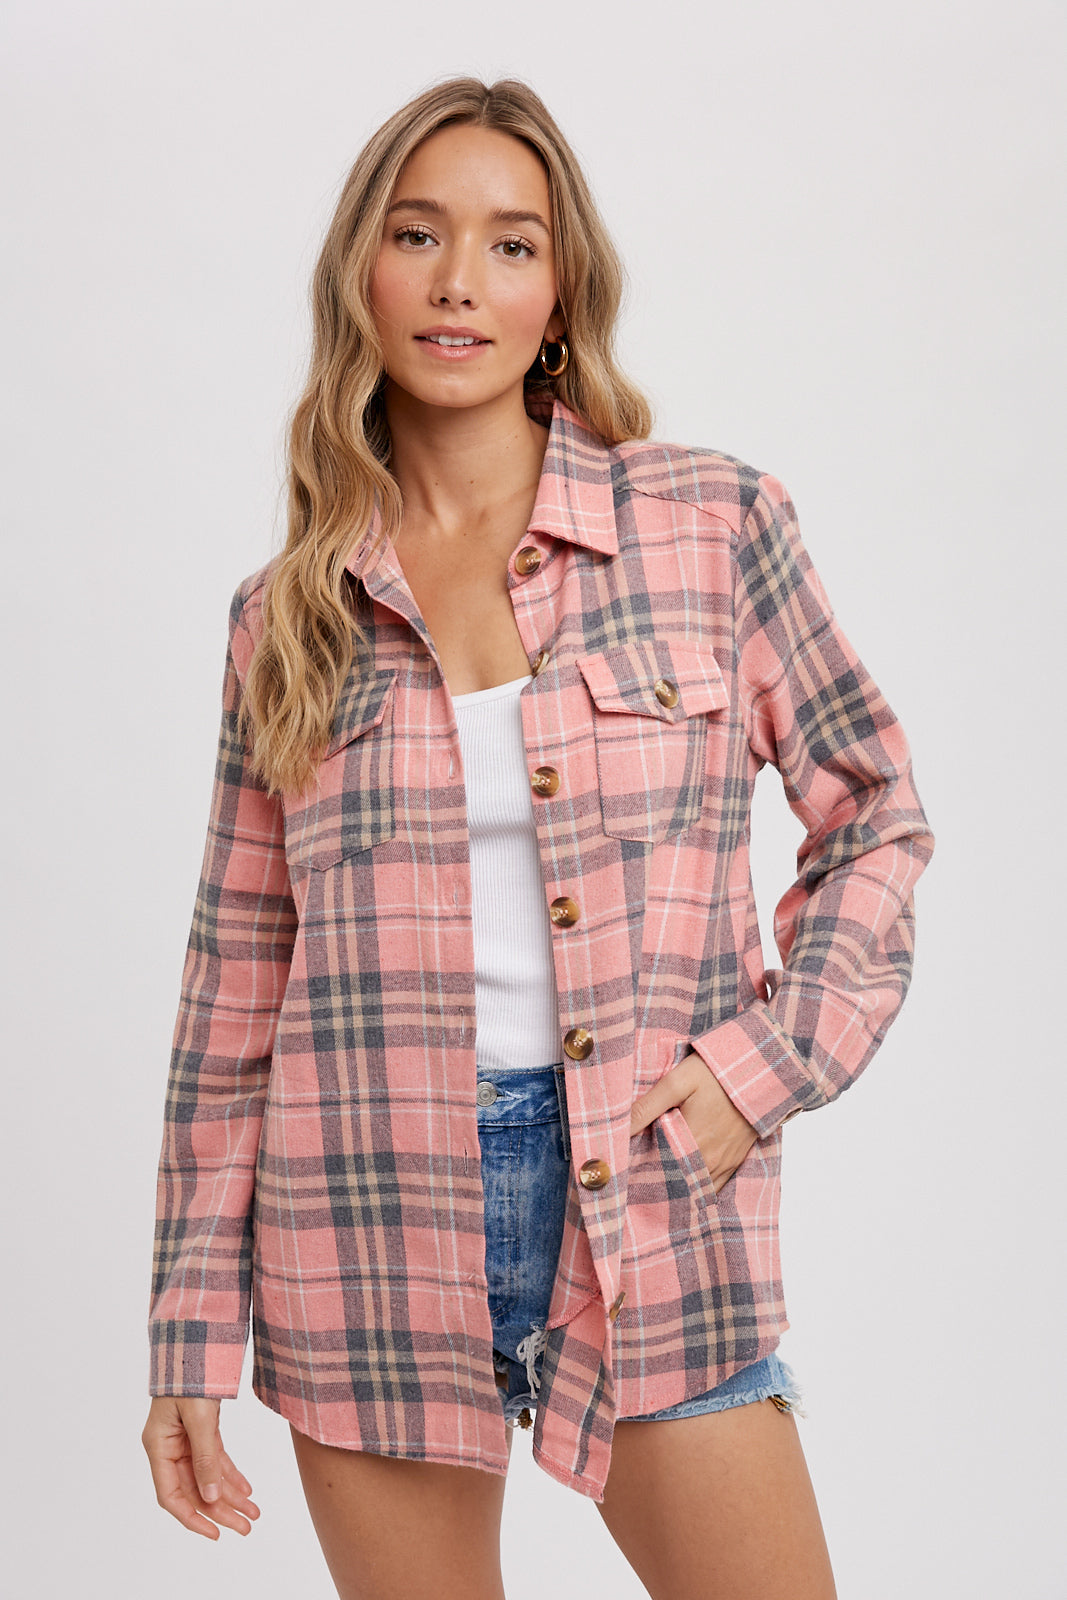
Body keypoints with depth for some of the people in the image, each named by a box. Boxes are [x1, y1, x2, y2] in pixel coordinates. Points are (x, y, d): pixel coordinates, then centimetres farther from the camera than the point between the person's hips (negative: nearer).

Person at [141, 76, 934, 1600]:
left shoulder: (714, 522, 1)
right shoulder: (287, 613, 5)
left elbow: (875, 813, 9)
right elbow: (236, 984, 8)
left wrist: (772, 1057, -6)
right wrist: (193, 1334, 7)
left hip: (653, 1202, -1)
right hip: (368, 1228, 2)